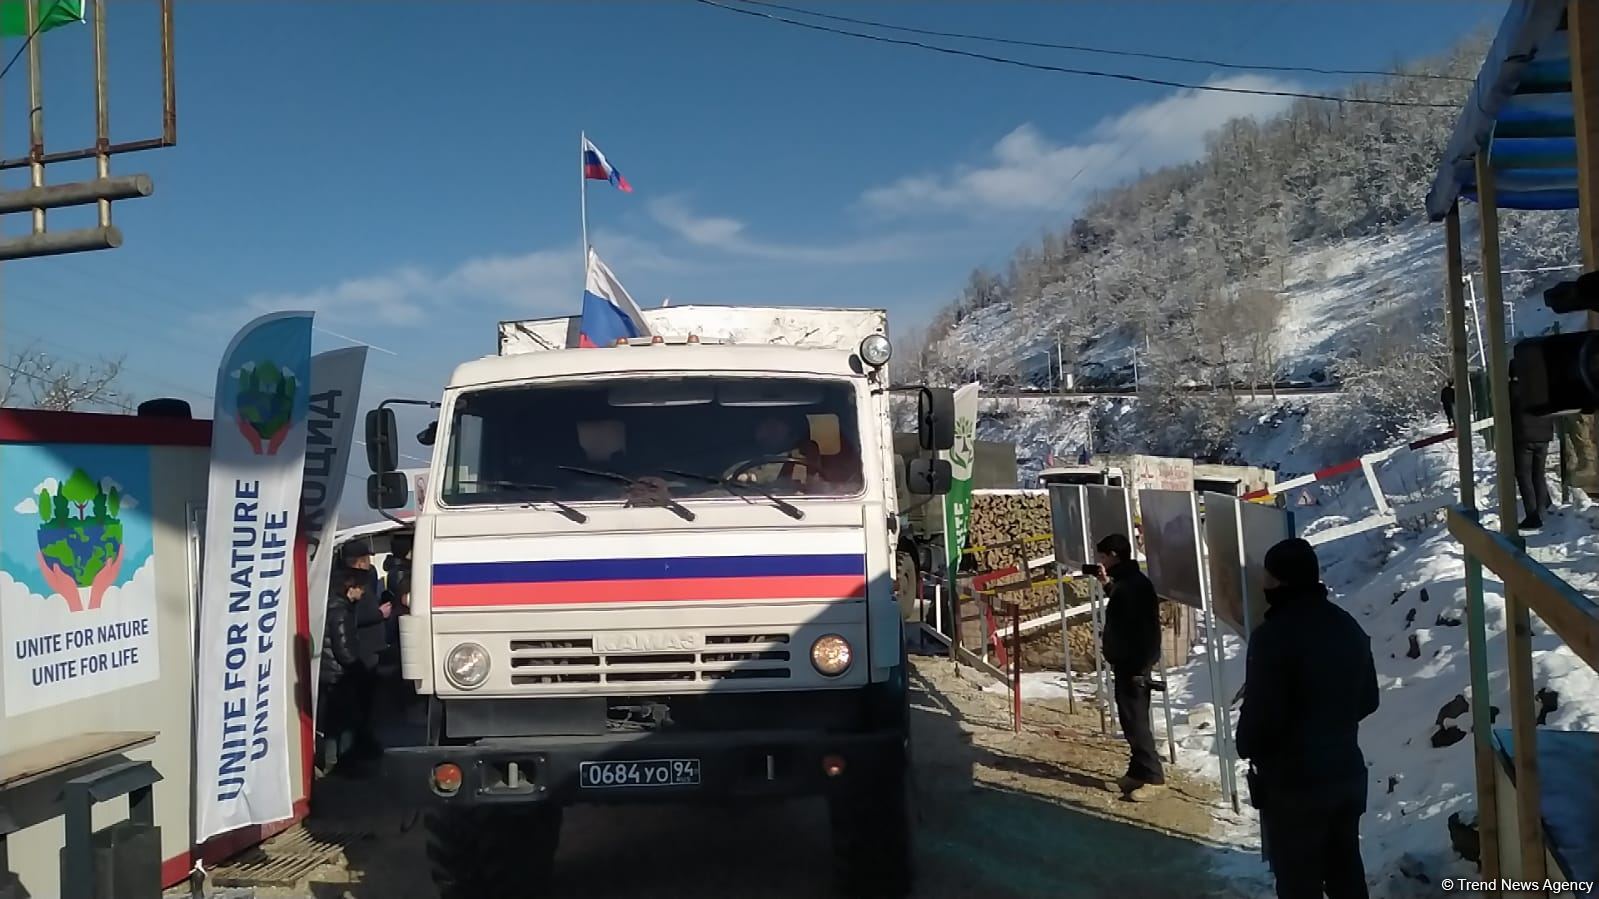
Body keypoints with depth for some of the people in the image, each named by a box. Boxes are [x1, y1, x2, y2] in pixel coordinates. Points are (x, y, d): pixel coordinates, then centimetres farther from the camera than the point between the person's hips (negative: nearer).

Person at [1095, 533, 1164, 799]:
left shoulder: (1135, 584, -19)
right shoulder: (1124, 581, 10)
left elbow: (1147, 629, -23)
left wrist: (1140, 668, -23)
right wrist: (1108, 585, 17)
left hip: (1134, 665, -10)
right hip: (1127, 663, 10)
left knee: (1135, 720, -6)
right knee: (1131, 719, 14)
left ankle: (1152, 775, 0)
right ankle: (1139, 771, 22)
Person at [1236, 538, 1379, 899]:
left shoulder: (1273, 635, -22)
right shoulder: (1349, 627, 5)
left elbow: (1261, 714, -21)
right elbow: (1368, 700, 14)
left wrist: (1246, 748, -2)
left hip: (1293, 782, -8)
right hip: (1347, 772, 8)